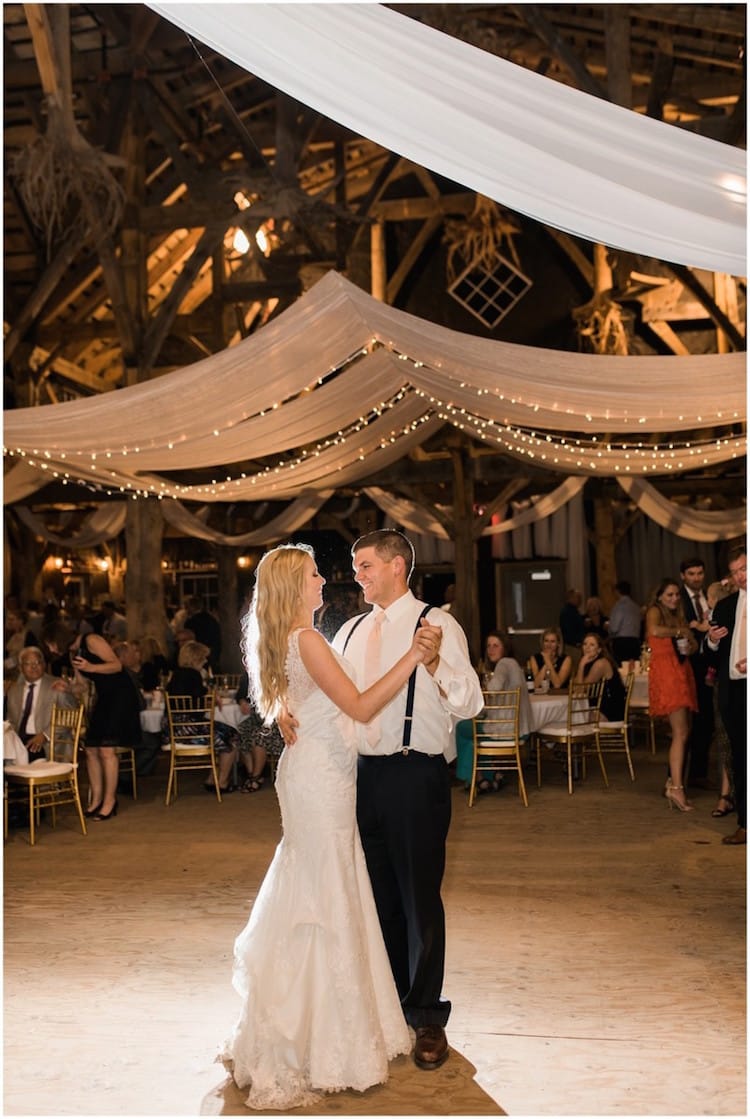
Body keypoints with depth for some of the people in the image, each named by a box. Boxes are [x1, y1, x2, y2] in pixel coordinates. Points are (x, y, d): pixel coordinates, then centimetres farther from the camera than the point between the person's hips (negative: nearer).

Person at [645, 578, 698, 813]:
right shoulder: (655, 611, -2)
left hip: (682, 673, 8)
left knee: (683, 732, 7)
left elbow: (693, 643, 23)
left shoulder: (678, 616, 22)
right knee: (681, 733, -15)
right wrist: (678, 632, -10)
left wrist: (689, 646, 0)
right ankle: (676, 787, -16)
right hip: (666, 672, -8)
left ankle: (673, 782, 13)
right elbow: (655, 631, -25)